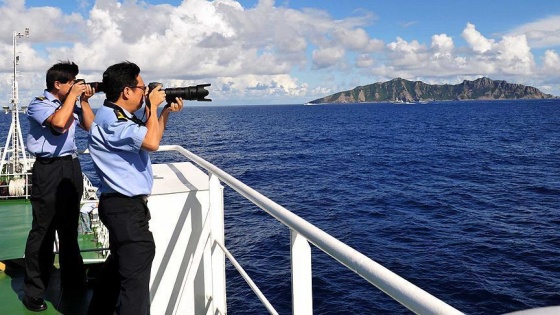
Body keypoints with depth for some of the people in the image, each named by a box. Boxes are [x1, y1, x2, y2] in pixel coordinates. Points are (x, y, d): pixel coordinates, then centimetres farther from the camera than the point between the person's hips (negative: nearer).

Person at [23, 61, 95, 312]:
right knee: (43, 230, -4)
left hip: (72, 166, 7)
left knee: (69, 226, 17)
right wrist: (73, 95, -15)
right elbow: (59, 122, -26)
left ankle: (72, 277, 31)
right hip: (49, 169, -7)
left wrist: (84, 101, 3)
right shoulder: (39, 104, -8)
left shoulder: (71, 103, 12)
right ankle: (33, 292, 4)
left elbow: (90, 126, 12)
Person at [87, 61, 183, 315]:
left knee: (119, 262, 24)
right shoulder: (110, 119, -19)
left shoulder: (122, 117, 13)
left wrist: (166, 111, 12)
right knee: (136, 270, -8)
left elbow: (150, 138, 24)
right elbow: (151, 142, -28)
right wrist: (153, 106, -14)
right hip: (125, 206, -11)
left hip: (124, 204, 11)